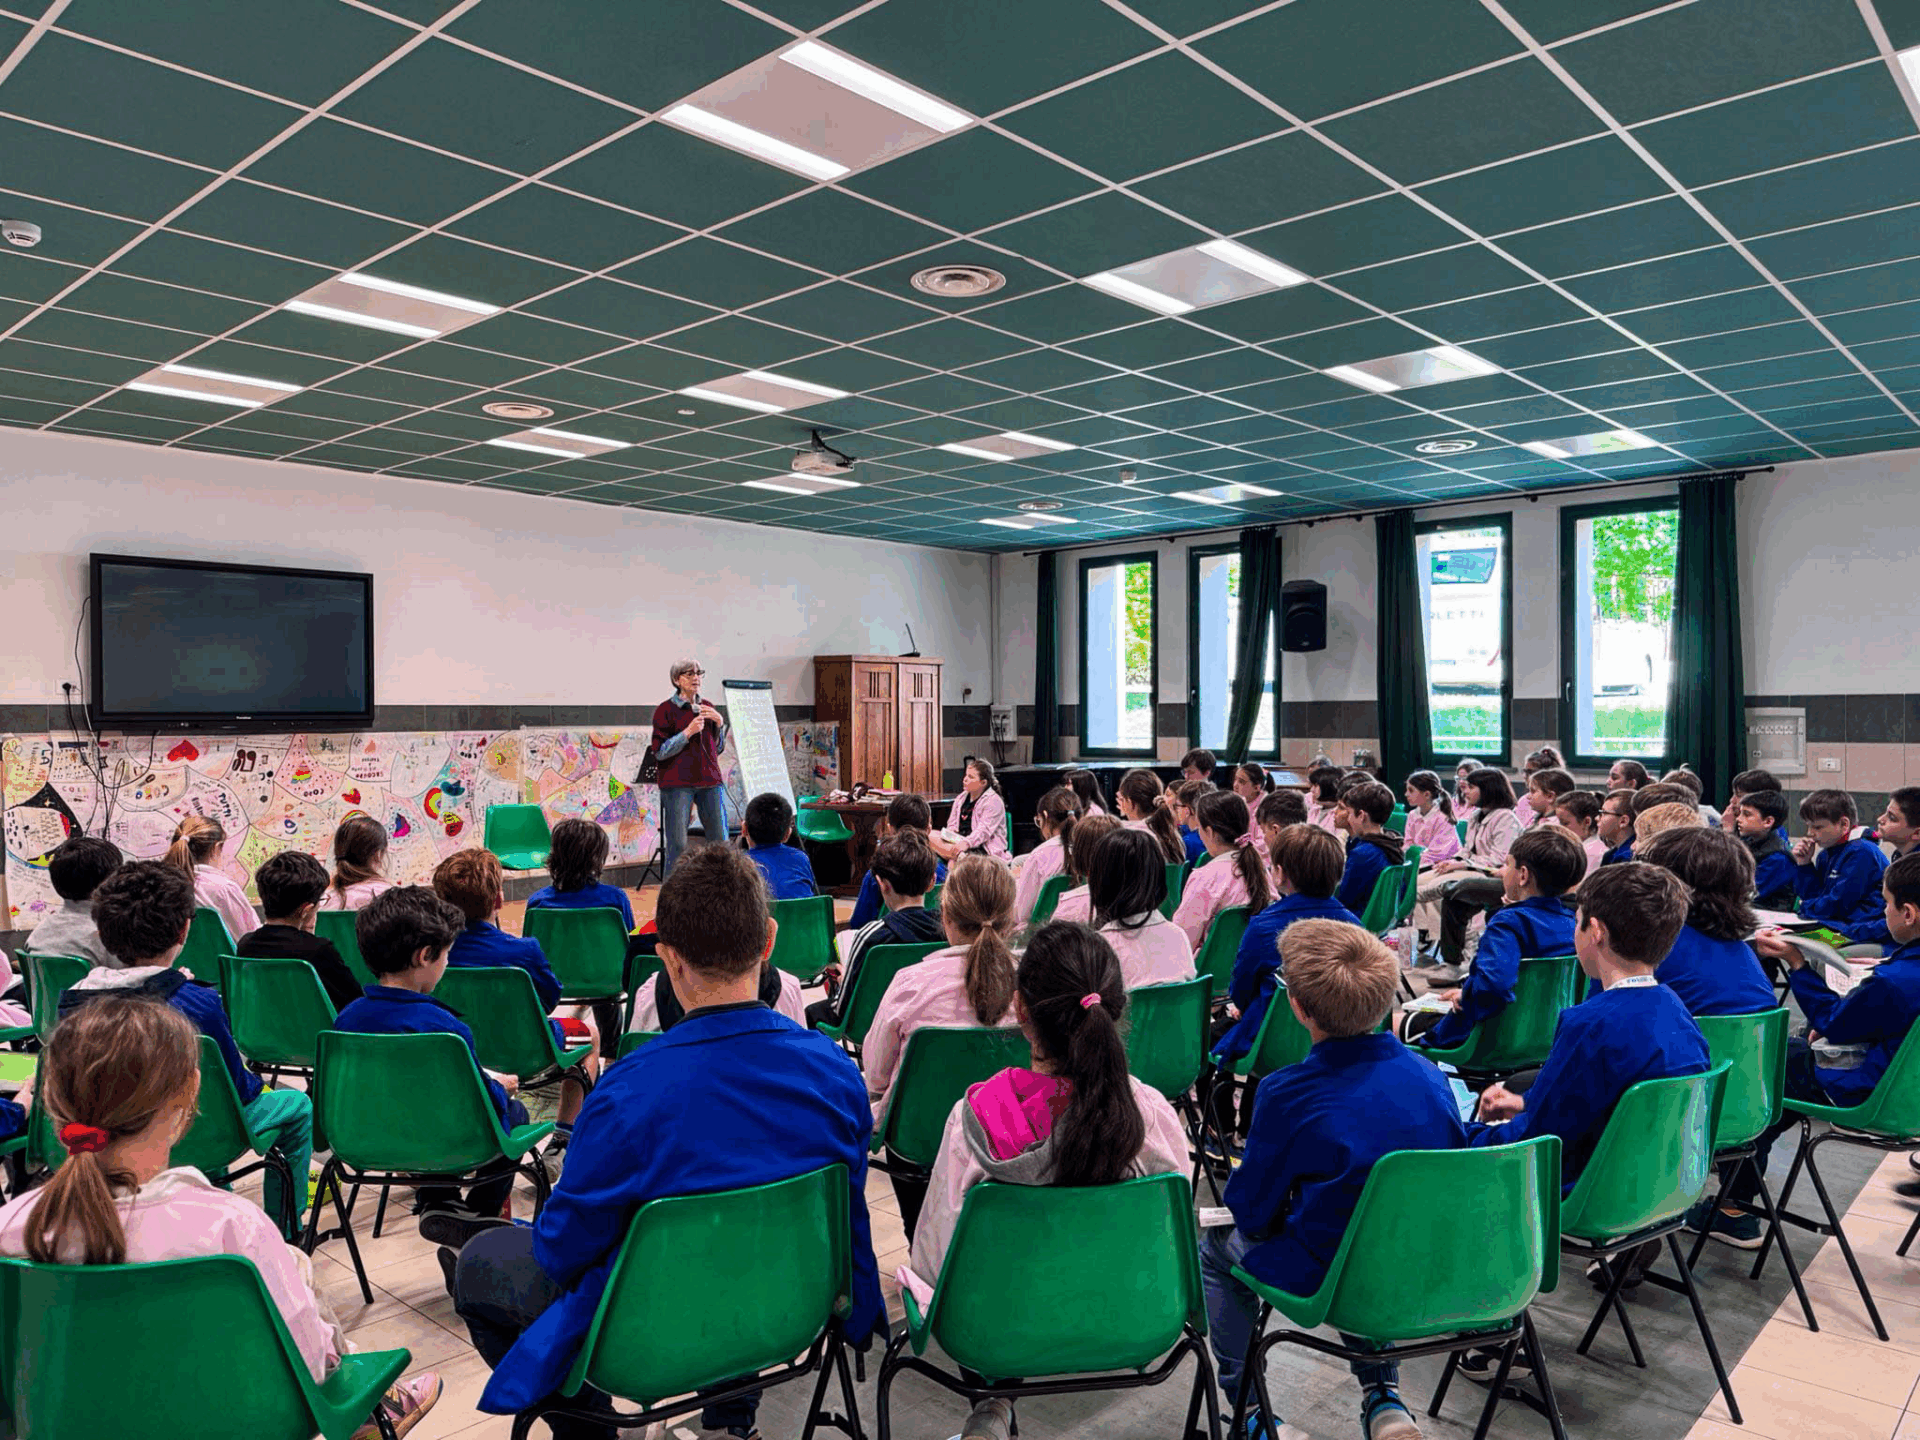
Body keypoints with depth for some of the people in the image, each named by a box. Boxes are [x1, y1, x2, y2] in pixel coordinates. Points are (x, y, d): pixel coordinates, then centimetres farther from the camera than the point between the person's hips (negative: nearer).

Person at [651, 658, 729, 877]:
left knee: (720, 842, 3)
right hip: (677, 784, -5)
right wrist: (688, 732, -15)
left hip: (709, 781, 5)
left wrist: (720, 723, 3)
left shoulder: (707, 708, 14)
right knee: (678, 845, -5)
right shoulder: (665, 710, -1)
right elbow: (659, 752, -7)